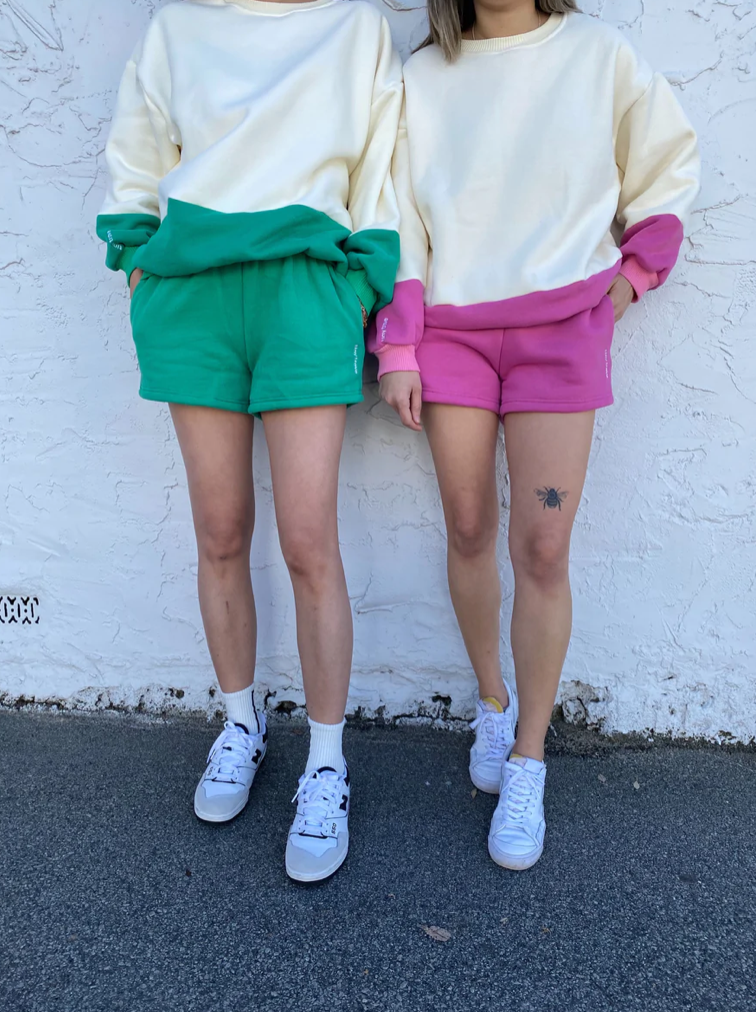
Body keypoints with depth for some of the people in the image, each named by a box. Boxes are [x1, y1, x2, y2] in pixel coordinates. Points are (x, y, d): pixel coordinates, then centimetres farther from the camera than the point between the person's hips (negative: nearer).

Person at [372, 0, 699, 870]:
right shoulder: (422, 77, 9)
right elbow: (399, 221, 4)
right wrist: (398, 349, -2)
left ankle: (527, 764, 9)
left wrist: (636, 268, 6)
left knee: (541, 549, -7)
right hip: (450, 331, 2)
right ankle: (491, 704, 27)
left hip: (560, 330, -1)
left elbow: (672, 160, 17)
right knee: (469, 532, 4)